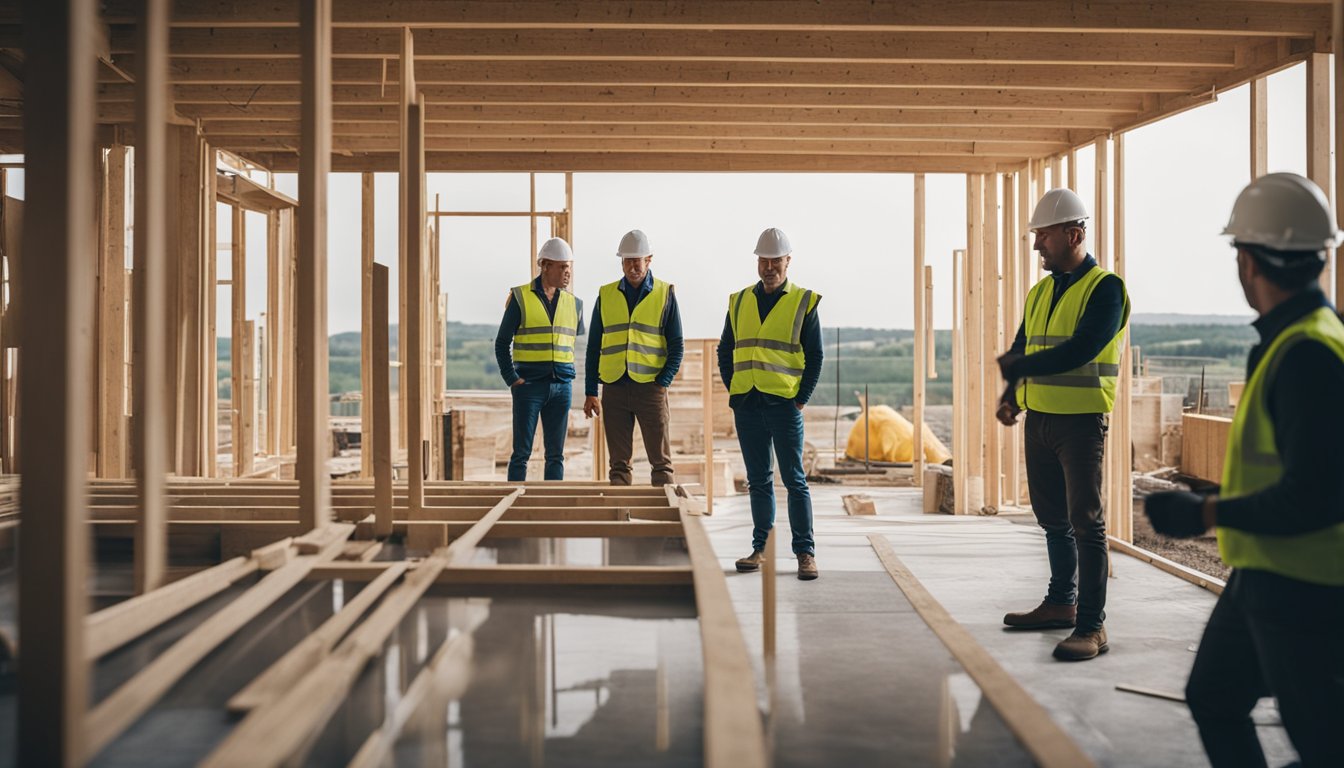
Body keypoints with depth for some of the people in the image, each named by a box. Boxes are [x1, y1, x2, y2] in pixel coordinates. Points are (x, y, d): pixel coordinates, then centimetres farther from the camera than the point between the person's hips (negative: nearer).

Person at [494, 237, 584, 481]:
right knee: (521, 452, -2)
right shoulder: (520, 298, -2)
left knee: (555, 453, 5)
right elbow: (501, 343, 1)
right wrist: (512, 380, -8)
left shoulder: (573, 303, 10)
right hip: (529, 385, -3)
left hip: (561, 387, 4)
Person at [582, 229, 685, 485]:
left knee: (661, 460, 0)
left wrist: (662, 383, -8)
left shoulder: (665, 294, 4)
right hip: (614, 388, 2)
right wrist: (590, 393, 6)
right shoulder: (606, 294, 9)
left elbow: (677, 346, 4)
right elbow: (594, 347, 12)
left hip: (650, 386, -2)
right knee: (619, 462, 6)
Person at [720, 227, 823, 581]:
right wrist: (733, 392, 5)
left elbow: (815, 357, 1)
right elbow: (725, 351, 16)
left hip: (784, 404, -3)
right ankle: (760, 548, 15)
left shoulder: (804, 302, 2)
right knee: (758, 481, 9)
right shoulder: (739, 301, 11)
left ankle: (805, 552, 3)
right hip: (747, 405, 3)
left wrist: (801, 400, -6)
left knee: (794, 480, -1)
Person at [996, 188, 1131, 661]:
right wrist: (1011, 397, -3)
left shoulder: (1105, 288, -9)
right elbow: (1020, 349, 15)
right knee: (1052, 517, 15)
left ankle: (1092, 626, -1)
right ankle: (1061, 603, 29)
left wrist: (1020, 367, -14)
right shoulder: (1040, 293, 13)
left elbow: (1082, 350, -21)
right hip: (1038, 419, 7)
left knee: (1085, 521, -5)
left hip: (1081, 422, -7)